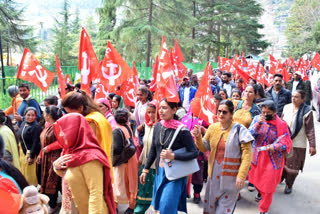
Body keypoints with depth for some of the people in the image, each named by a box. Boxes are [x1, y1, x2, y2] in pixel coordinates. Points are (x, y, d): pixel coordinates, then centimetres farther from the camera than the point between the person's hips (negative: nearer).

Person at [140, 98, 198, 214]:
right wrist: (145, 170, 12)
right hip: (159, 173, 6)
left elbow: (194, 153, -14)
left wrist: (173, 156, -23)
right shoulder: (158, 126, 1)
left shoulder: (182, 130, -16)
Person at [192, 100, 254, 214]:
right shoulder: (213, 128, 2)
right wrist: (198, 137, -11)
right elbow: (204, 148, 9)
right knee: (210, 204, 16)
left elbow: (247, 153, -14)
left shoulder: (239, 129, -13)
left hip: (231, 177, -4)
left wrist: (241, 175, -19)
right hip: (214, 174, 5)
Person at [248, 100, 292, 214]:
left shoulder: (281, 124, -12)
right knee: (256, 179, 23)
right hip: (257, 157, 3)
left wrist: (275, 147, -26)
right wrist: (258, 124, -27)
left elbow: (287, 143, -9)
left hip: (272, 160, -3)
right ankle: (260, 192, 58)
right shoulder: (257, 119, -6)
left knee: (268, 185, 4)